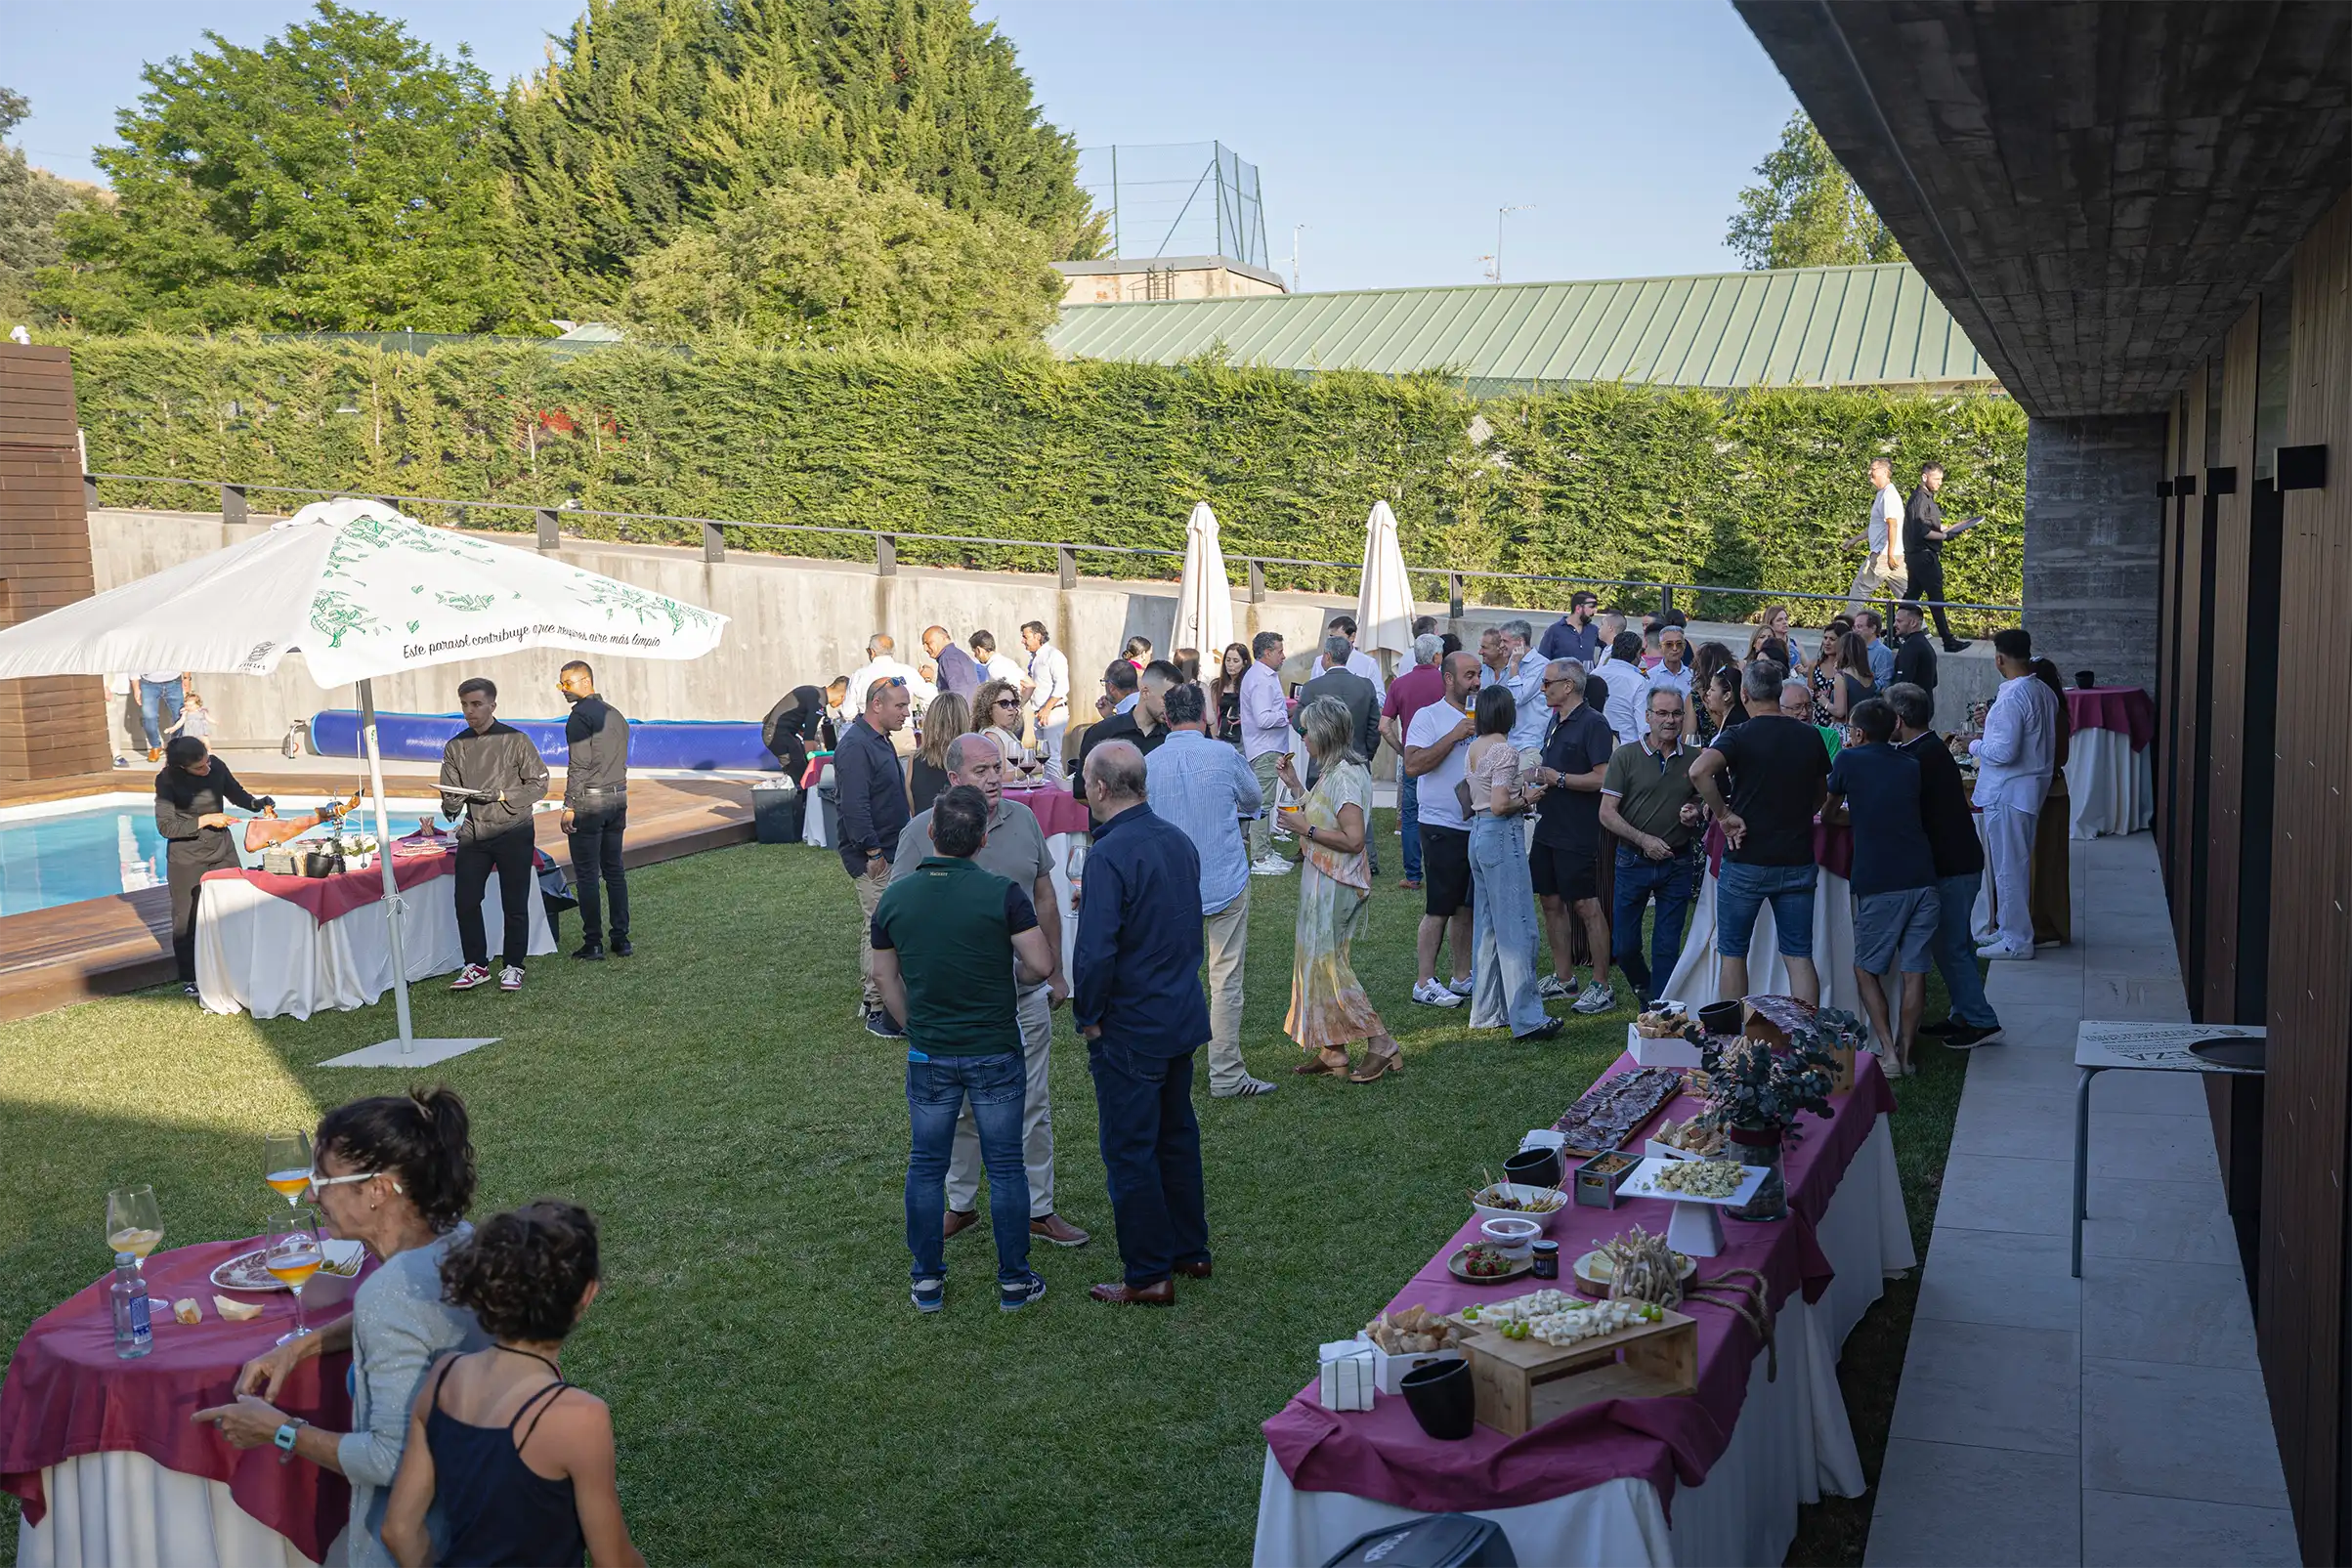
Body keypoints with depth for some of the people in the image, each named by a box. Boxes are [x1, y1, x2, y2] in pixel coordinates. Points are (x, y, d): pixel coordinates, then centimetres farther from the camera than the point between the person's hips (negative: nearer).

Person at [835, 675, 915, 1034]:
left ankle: (870, 999, 25)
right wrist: (873, 852, -23)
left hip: (887, 852, 10)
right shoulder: (856, 746, -18)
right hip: (873, 857, -10)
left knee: (876, 927, 16)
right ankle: (876, 1011, -2)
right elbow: (853, 805, -24)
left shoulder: (880, 741, 15)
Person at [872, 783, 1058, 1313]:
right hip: (996, 1051, -2)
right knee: (1004, 1166, 9)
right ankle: (1014, 1280, 16)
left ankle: (927, 1280, 21)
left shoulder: (894, 897, -3)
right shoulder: (1002, 893, -14)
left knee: (925, 1166, 14)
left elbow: (886, 979, 6)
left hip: (929, 1055, 2)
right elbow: (1042, 966, -14)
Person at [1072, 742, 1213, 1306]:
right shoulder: (1179, 840, 4)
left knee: (1129, 1150, 3)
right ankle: (1190, 1250, 31)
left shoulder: (1109, 855, -22)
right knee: (1177, 1134, 20)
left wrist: (1087, 1016, -12)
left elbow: (1096, 951, -25)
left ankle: (1149, 1275, 10)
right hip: (1183, 1016, 8)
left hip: (1130, 1027, -8)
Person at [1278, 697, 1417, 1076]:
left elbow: (1353, 839, -25)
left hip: (1335, 885, -10)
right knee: (1319, 961, 13)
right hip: (1323, 881, 10)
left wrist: (1306, 828, -19)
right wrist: (1294, 785, 16)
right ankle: (1332, 1052, 18)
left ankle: (1381, 1044, -3)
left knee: (1325, 964, -6)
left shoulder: (1344, 775, -19)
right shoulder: (1333, 771, 12)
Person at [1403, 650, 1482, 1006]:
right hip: (1443, 827, -7)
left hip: (1477, 825, 7)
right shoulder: (1429, 717, -6)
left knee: (1467, 906, 11)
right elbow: (1413, 765, -19)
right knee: (1438, 909, -5)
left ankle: (1462, 978, 20)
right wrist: (1455, 736, -20)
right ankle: (1425, 984, 1)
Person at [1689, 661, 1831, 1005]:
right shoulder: (1810, 736, 4)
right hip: (1798, 860, 4)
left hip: (1746, 861, -4)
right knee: (1799, 956, 8)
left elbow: (1699, 770, -29)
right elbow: (1821, 794, 17)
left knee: (1732, 953, 9)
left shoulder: (1740, 735, -10)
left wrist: (1724, 815, -18)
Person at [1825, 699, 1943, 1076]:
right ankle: (1905, 1054, 10)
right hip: (1922, 878, 4)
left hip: (1879, 884, -4)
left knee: (1866, 970, 9)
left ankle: (1888, 1054, 0)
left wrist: (1828, 815, 39)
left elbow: (1829, 812, 18)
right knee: (1914, 971, 8)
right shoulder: (1911, 765, 14)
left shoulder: (1850, 760, 3)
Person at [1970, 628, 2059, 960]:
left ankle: (2016, 941, 5)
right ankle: (2009, 928, 29)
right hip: (2030, 787, 10)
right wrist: (1992, 724, 16)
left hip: (2008, 793, -10)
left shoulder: (2011, 698, -23)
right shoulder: (2043, 692, 6)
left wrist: (1975, 745, -8)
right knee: (2016, 863, 19)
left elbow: (2004, 752, -26)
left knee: (2009, 867, -1)